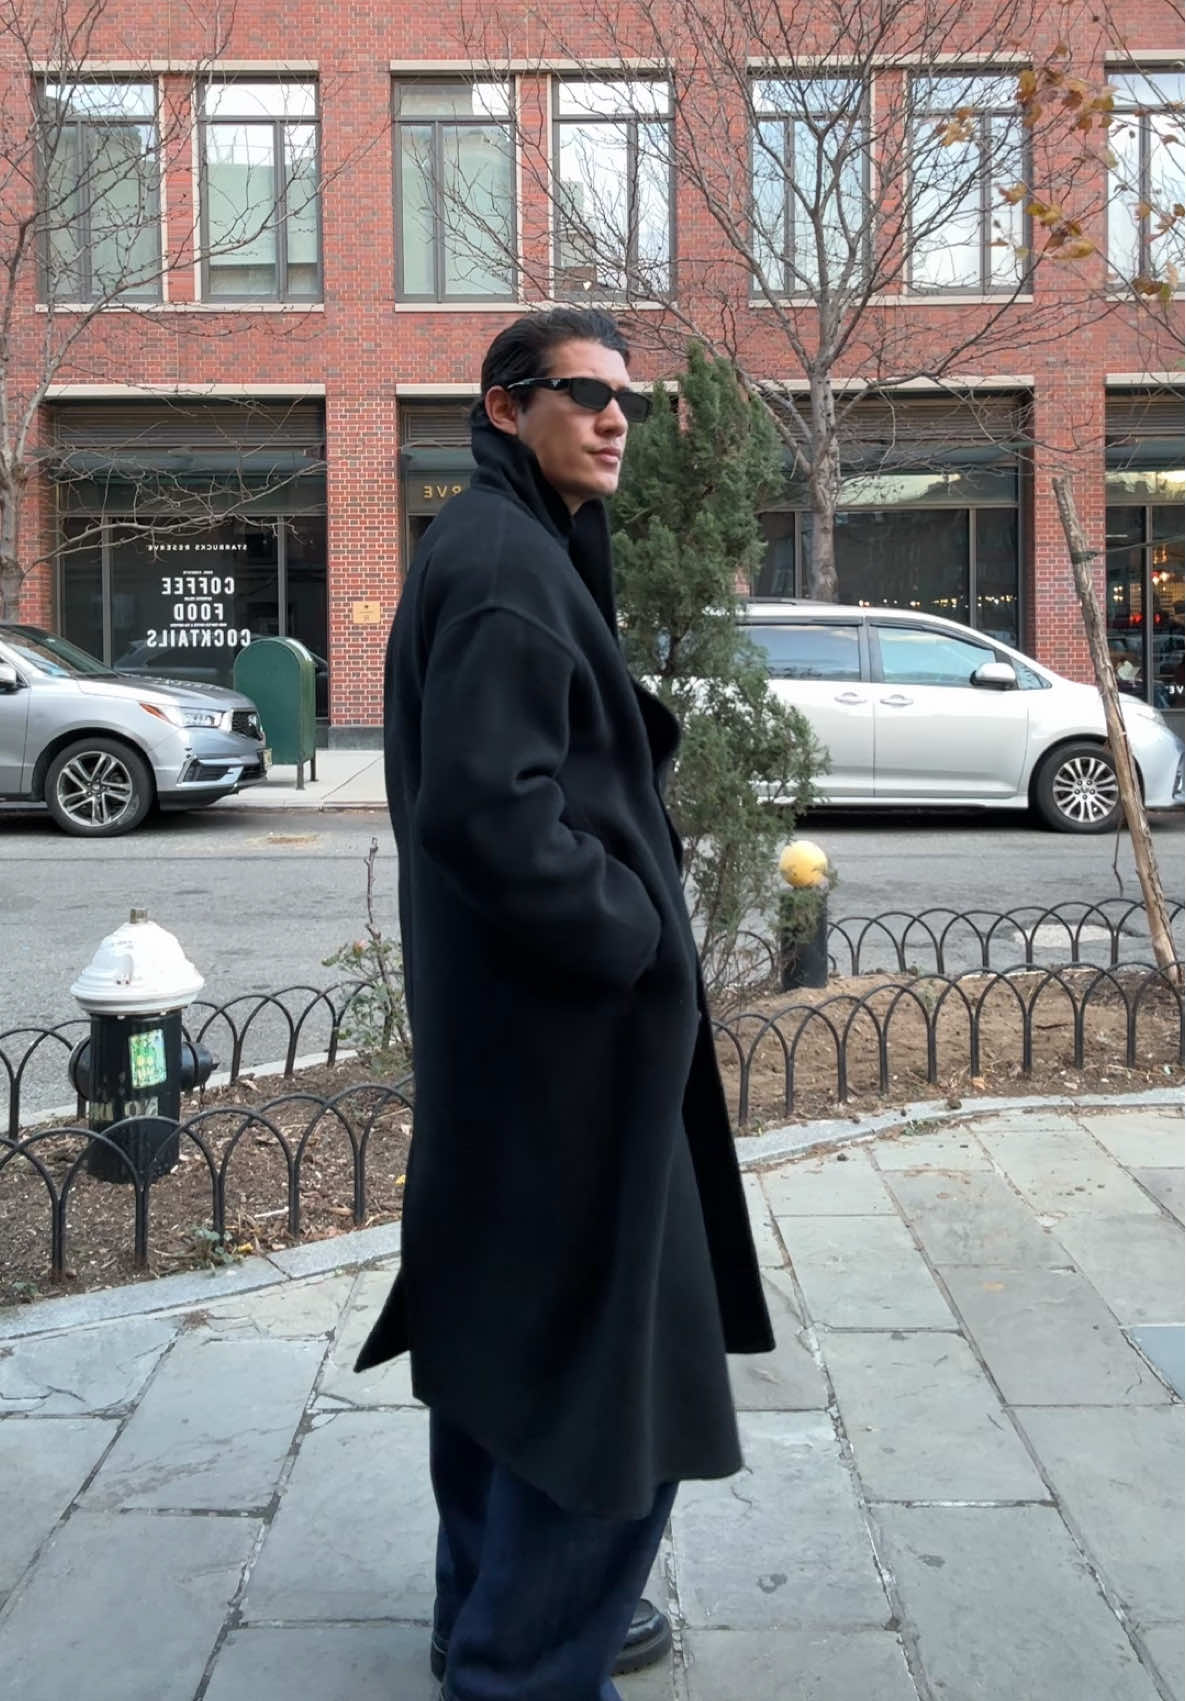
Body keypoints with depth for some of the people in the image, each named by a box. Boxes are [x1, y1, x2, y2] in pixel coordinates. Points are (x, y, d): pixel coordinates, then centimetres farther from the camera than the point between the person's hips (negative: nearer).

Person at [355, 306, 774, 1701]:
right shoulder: (505, 564, -17)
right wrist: (629, 935, -17)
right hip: (567, 1028, -11)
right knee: (606, 1369, 0)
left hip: (510, 1022, 11)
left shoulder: (516, 550, 16)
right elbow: (486, 812, -27)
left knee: (511, 1325, 21)